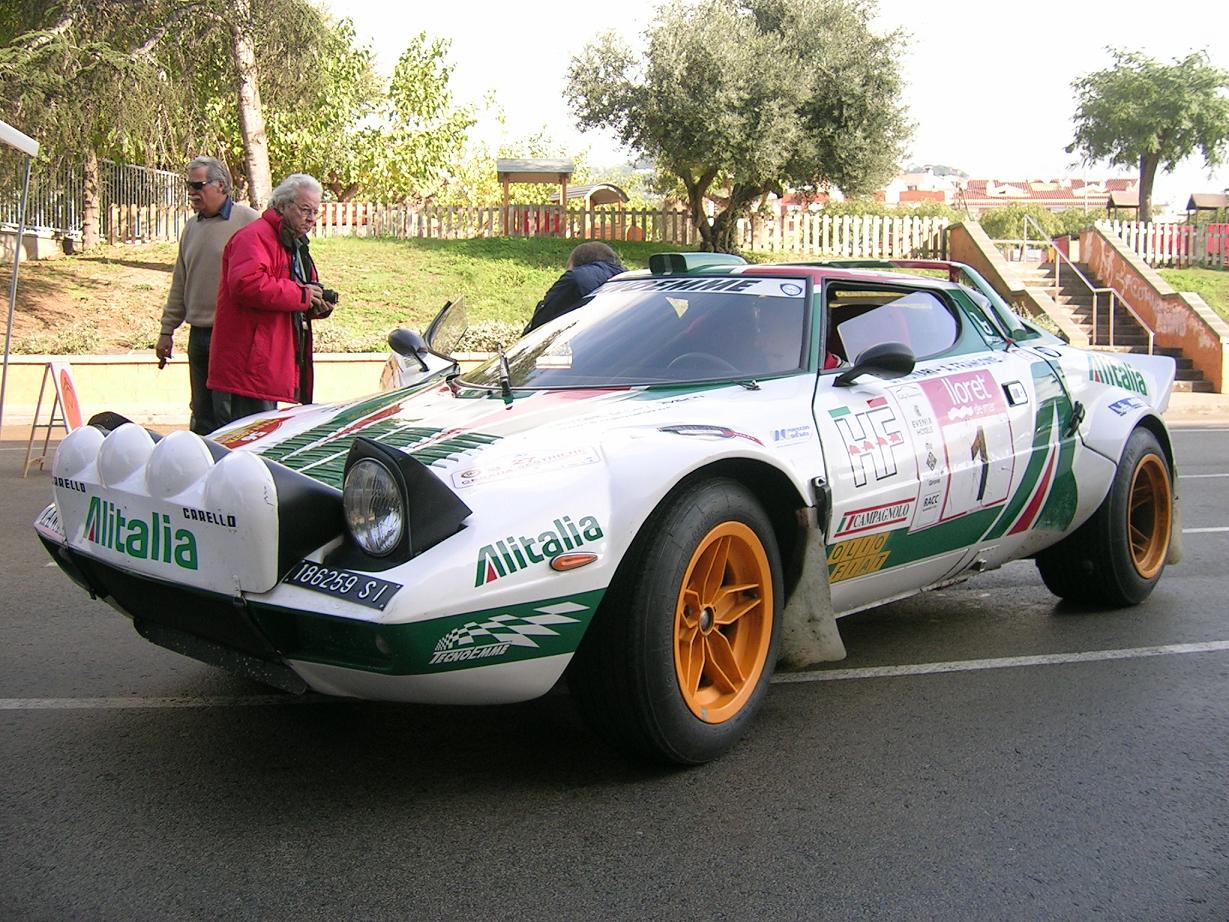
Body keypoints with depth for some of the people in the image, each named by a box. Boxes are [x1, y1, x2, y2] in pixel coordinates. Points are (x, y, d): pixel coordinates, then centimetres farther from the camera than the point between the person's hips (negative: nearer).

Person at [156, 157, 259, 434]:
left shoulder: (249, 222, -7)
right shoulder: (192, 229, 15)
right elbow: (179, 285, 20)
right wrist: (167, 330, 18)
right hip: (199, 335, 7)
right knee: (202, 414, 12)